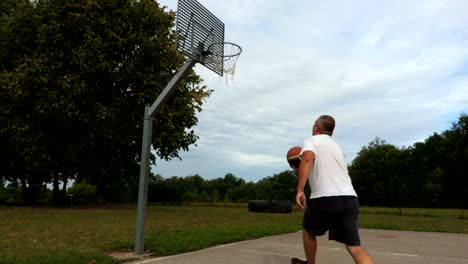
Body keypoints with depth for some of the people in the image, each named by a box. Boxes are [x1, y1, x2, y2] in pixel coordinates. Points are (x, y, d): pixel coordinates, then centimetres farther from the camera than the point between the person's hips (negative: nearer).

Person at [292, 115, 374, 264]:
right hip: (350, 198, 6)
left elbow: (308, 158, -18)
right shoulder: (336, 146, 26)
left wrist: (300, 190, -25)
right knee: (354, 246, 4)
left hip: (325, 198, -6)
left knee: (308, 230, 22)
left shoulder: (311, 140, 6)